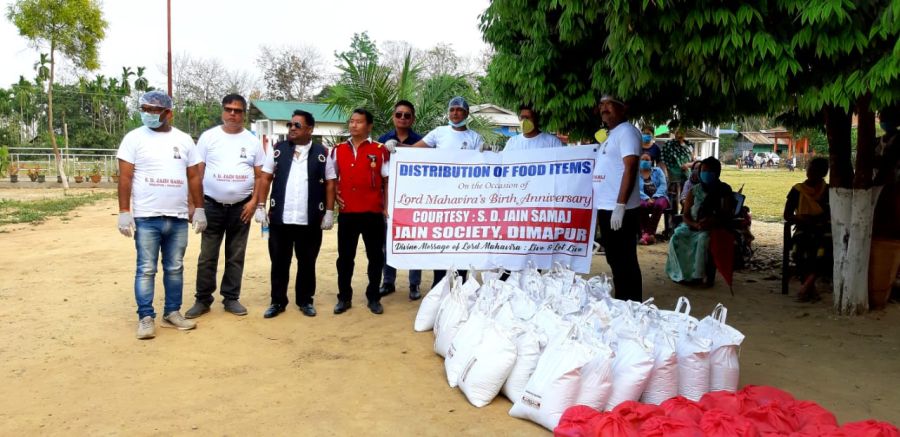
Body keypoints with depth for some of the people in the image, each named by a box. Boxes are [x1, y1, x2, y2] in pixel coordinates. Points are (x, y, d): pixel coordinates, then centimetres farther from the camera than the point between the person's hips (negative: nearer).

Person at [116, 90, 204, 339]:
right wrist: (124, 212, -10)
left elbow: (194, 177, 11)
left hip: (178, 218, 3)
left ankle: (172, 313, 21)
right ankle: (146, 318, 8)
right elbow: (125, 177, -3)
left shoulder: (184, 140, 9)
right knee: (146, 270, 1)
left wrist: (199, 209, 7)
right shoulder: (134, 138, -1)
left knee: (175, 268, 10)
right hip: (146, 217, -3)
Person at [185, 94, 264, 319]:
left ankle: (231, 298, 20)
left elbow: (260, 176, 5)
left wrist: (254, 202, -7)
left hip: (241, 208, 1)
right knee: (207, 257, 4)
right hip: (212, 206, -1)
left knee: (236, 257, 9)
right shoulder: (208, 137, 1)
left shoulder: (252, 141, 4)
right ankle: (202, 300, 14)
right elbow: (197, 173, 1)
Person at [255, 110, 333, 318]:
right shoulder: (278, 149, 5)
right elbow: (265, 178, 6)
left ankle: (305, 301, 24)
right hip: (279, 219, 1)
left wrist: (329, 212, -3)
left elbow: (330, 184, 2)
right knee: (279, 262, 9)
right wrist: (260, 206, -1)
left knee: (307, 263, 10)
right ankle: (277, 301, 21)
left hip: (310, 221, -1)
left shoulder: (322, 153, 2)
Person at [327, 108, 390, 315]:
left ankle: (374, 297, 20)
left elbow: (387, 181, 2)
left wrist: (387, 208, -3)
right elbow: (332, 182, 9)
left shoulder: (380, 151, -1)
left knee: (375, 257, 7)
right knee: (345, 257, 9)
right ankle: (344, 297, 21)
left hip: (373, 213, -2)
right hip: (346, 213, 2)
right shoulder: (337, 150, 6)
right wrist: (329, 210, 2)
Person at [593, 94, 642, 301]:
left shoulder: (626, 131, -8)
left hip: (619, 210, -10)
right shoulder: (611, 135, 20)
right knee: (615, 260, 15)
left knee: (625, 262, -5)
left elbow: (630, 169, -17)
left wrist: (620, 206, -23)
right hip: (606, 208, 10)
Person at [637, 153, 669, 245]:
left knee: (658, 204, -35)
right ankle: (648, 233, -37)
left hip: (659, 197, 1)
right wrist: (647, 199, -21)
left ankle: (646, 233, -33)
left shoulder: (657, 171, 13)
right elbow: (636, 190, -5)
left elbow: (663, 185, 1)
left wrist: (654, 197, -16)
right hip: (643, 199, -1)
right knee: (642, 205, -37)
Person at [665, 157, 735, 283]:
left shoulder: (724, 190, 1)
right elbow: (686, 215, 2)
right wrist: (696, 224, -20)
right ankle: (680, 273, -18)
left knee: (703, 239, -37)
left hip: (714, 228, -3)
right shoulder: (694, 191, 7)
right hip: (692, 225, 3)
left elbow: (727, 215, -7)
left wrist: (712, 221, -27)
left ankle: (697, 274, -30)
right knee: (676, 238, -26)